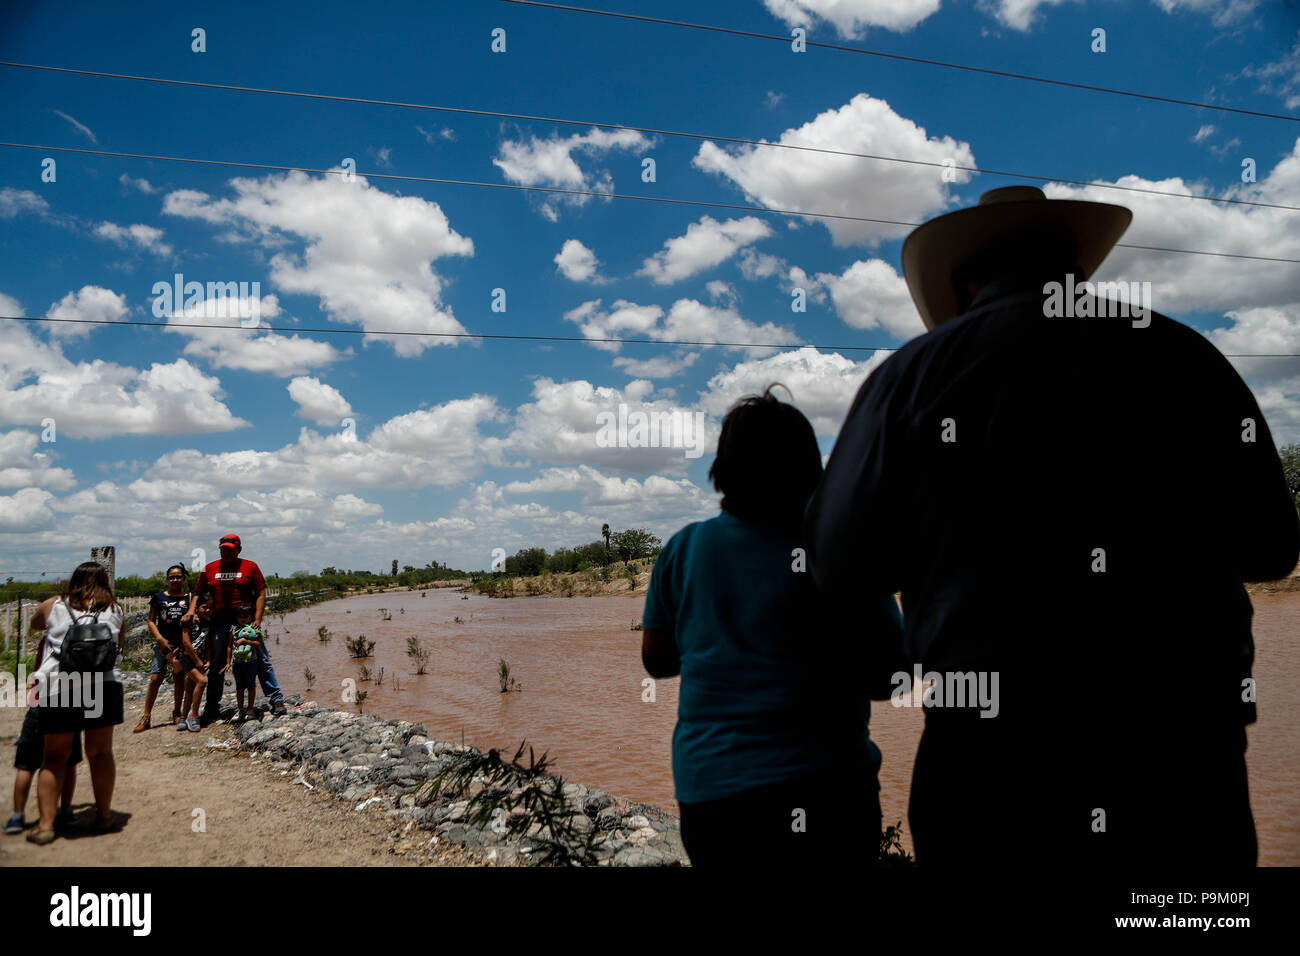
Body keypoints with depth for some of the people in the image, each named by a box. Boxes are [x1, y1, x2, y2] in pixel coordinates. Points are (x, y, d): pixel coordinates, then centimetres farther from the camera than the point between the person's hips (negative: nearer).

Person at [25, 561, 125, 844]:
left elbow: (34, 623, 31)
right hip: (103, 684, 0)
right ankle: (103, 815, 20)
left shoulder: (53, 605, 12)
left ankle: (46, 824, 7)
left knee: (54, 756, 10)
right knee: (100, 752, 11)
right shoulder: (114, 610, 12)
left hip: (57, 685, 0)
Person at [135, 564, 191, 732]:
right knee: (155, 679, -6)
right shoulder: (159, 597, 6)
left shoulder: (189, 598, 7)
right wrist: (160, 639, -6)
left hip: (182, 643, 1)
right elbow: (151, 621, 6)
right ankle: (146, 717, -1)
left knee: (179, 677, 7)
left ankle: (177, 712, 20)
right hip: (163, 643, -1)